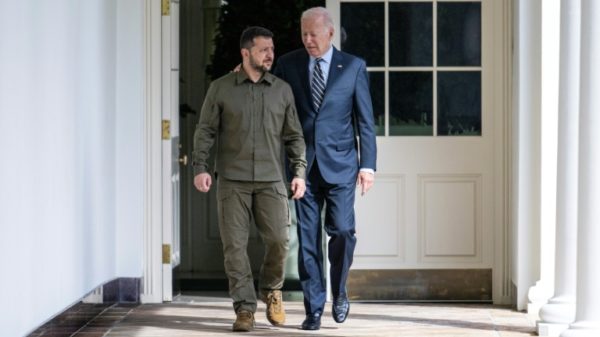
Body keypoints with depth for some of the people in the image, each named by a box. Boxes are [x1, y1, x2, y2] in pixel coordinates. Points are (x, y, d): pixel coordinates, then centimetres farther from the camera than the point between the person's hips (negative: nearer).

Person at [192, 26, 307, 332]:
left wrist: (299, 172, 2)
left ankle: (271, 290, 18)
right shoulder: (220, 88, 4)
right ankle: (244, 308, 5)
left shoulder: (282, 90, 10)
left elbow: (294, 136, 12)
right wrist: (200, 167, -7)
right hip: (232, 181, -1)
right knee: (235, 244, -3)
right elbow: (205, 131, 4)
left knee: (279, 239, -9)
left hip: (271, 180, 1)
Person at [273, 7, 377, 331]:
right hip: (303, 164, 1)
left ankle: (339, 291, 17)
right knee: (308, 238, 1)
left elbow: (365, 119, 2)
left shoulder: (353, 66, 2)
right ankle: (313, 309, 8)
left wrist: (367, 164, -3)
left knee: (341, 230, -9)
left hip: (339, 164, -1)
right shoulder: (287, 64, 5)